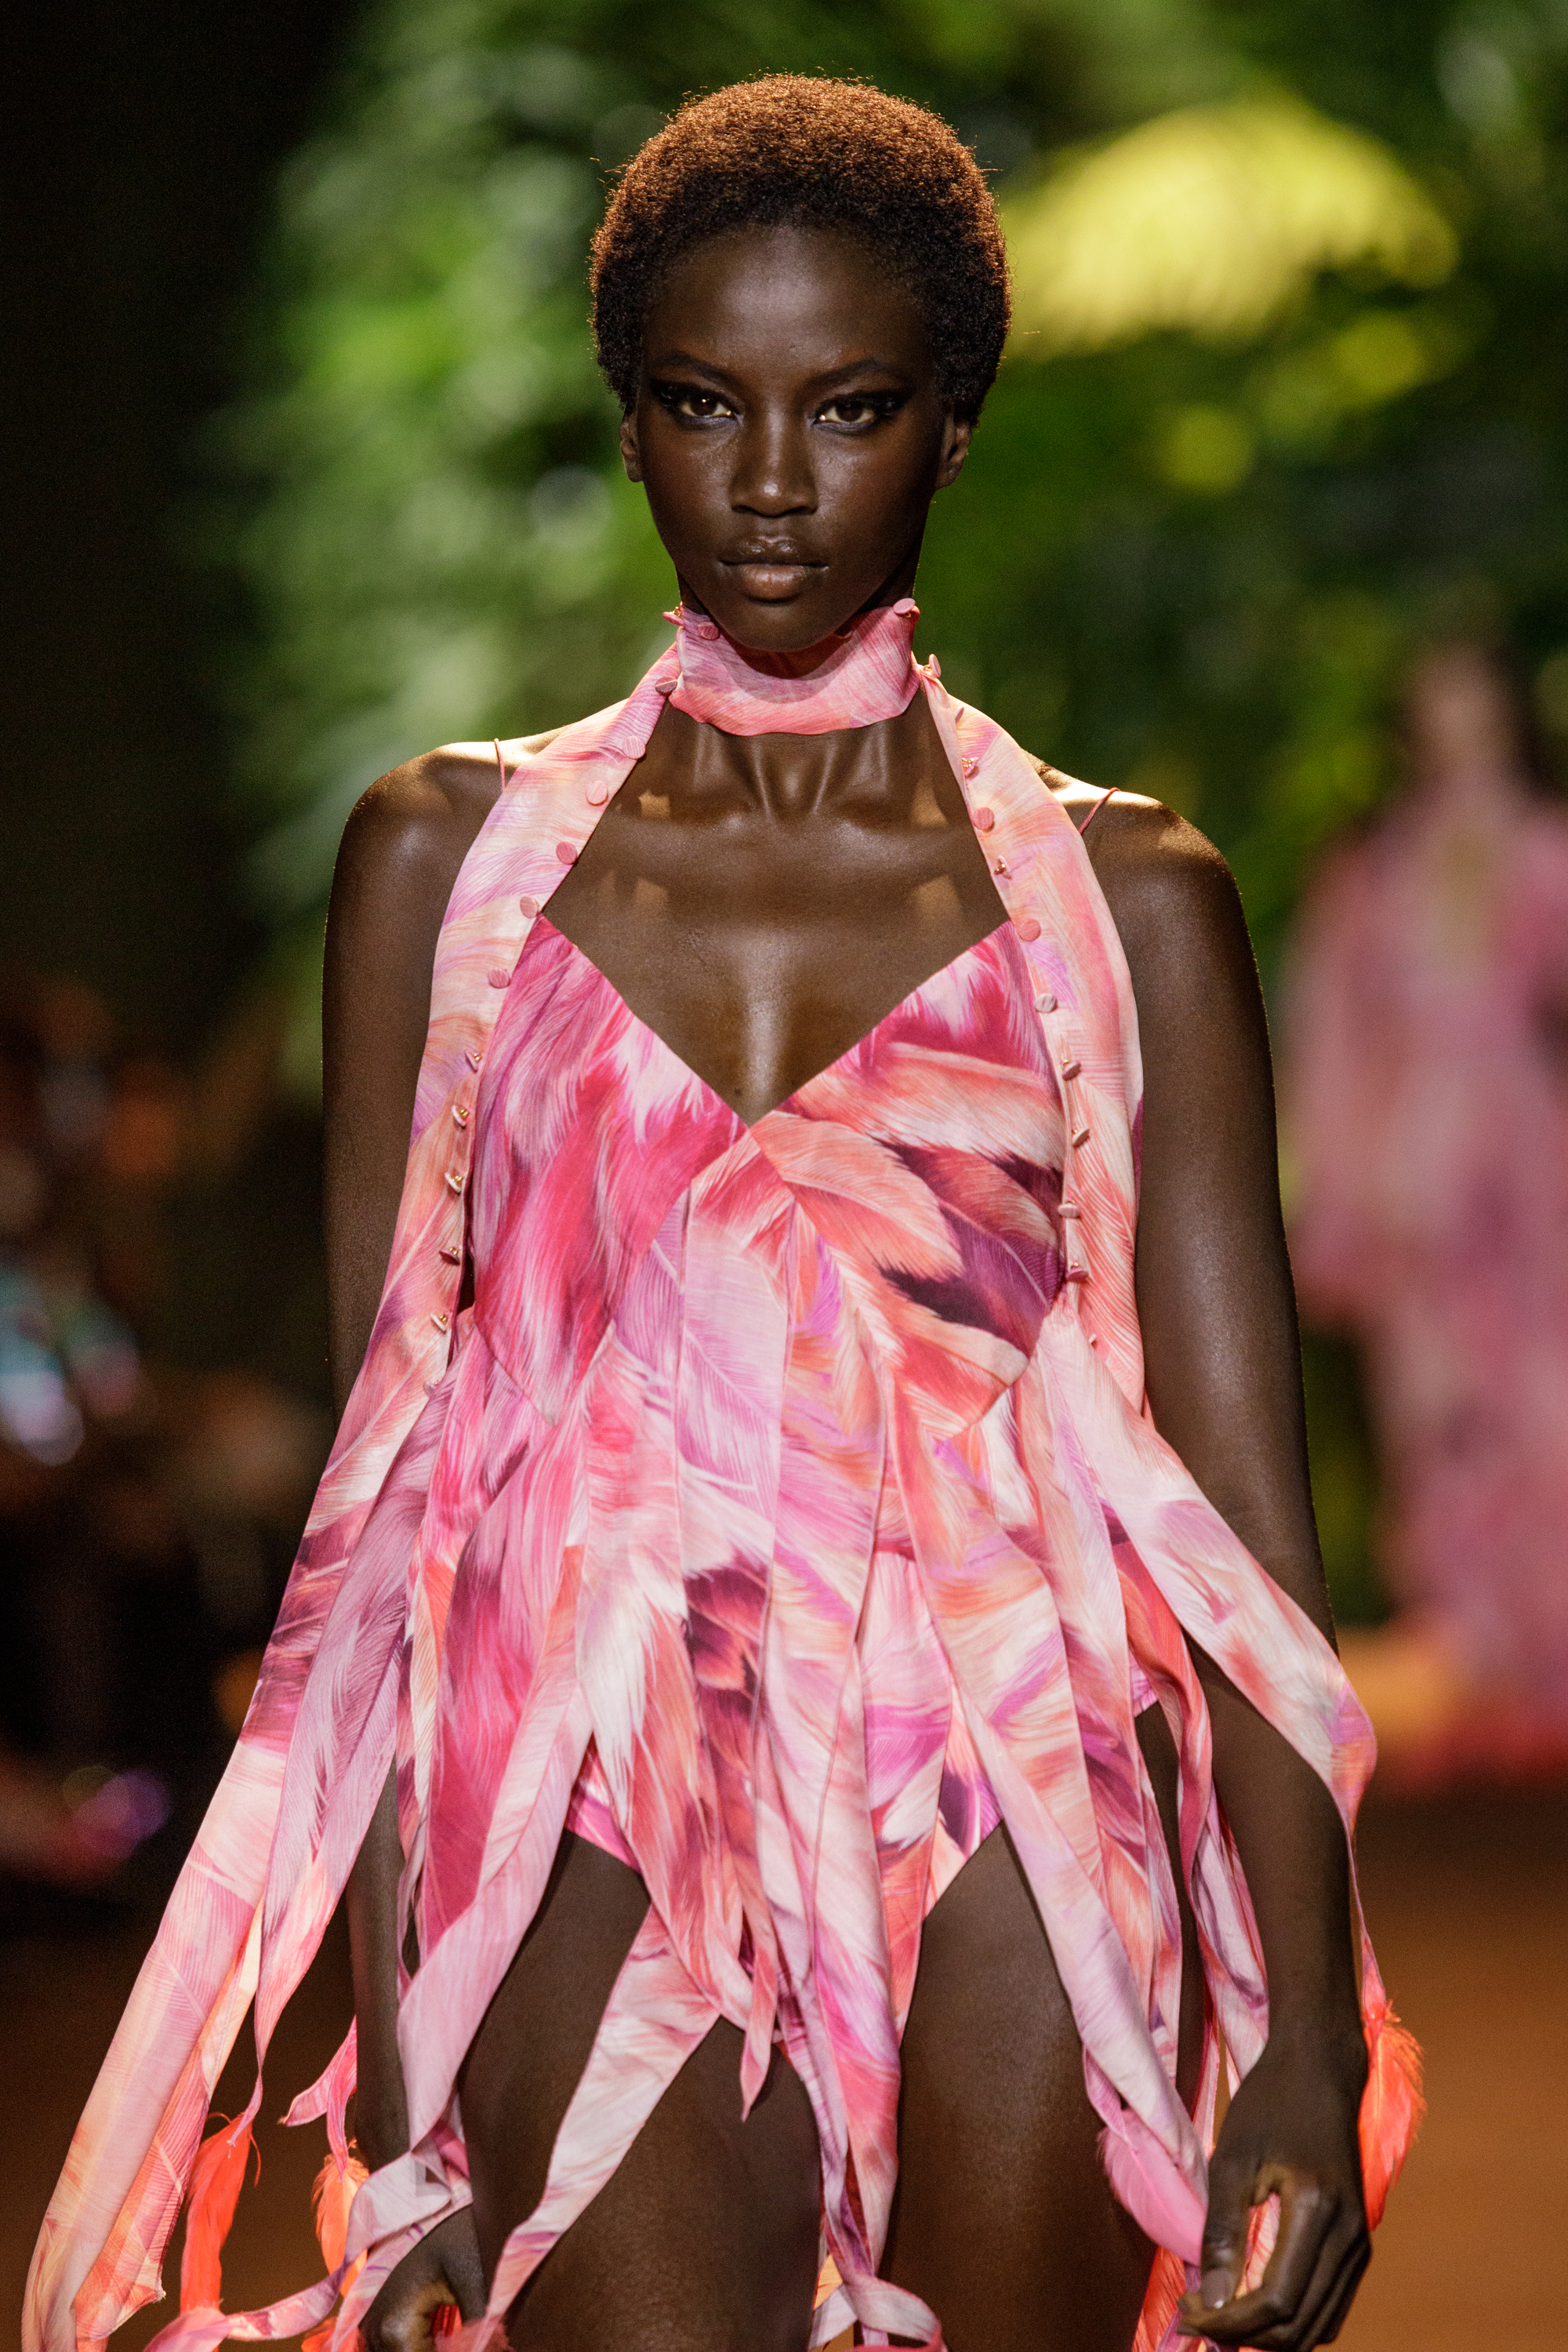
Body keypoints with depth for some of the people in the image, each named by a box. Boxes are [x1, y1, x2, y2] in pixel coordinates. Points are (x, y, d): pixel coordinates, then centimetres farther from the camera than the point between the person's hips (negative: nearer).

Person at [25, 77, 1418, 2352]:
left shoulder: (1123, 899, 6)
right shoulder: (453, 854, 8)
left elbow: (1242, 1509, 3)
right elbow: (377, 1468, 7)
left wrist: (1306, 2039, -4)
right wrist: (387, 2030, 2)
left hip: (1008, 1825, 0)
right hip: (599, 1851, 0)